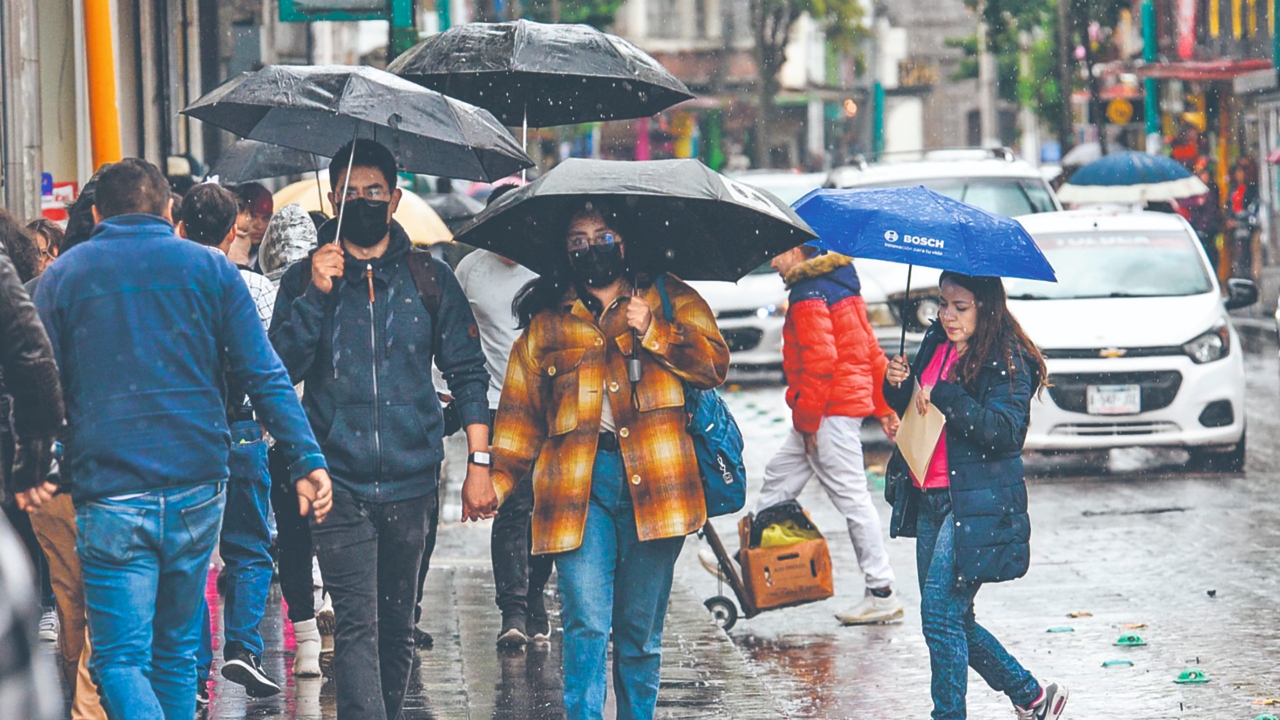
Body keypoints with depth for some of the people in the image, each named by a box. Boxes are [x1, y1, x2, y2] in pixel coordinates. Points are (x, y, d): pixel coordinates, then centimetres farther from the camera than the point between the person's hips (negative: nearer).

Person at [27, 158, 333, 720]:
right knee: (177, 651, 17)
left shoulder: (61, 277, 4)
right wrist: (308, 458, 0)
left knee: (121, 659, -4)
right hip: (197, 487, 3)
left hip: (109, 494, -2)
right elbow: (264, 376, 1)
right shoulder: (211, 269, 6)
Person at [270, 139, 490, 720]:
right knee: (356, 624, -13)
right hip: (339, 480, -2)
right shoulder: (304, 279, 6)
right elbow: (280, 367, -4)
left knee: (396, 625, 11)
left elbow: (467, 372, 10)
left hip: (411, 477, 2)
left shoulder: (429, 277, 8)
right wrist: (316, 295, -13)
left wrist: (479, 457, 3)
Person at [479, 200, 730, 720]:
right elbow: (521, 414, 16)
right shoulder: (547, 322, 18)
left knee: (641, 631, 6)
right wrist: (496, 480, 5)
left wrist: (651, 330, -6)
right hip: (577, 485, 0)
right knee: (587, 624, -12)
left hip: (652, 480, 0)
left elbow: (714, 364, 3)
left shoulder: (671, 301, 15)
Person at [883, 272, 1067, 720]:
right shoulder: (937, 345, 11)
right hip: (929, 499, 8)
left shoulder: (1006, 362, -10)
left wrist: (944, 396, -27)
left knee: (940, 611, -13)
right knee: (953, 619, 12)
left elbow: (1007, 430, -21)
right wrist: (897, 385, -2)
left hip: (976, 506, -8)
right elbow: (913, 408, 20)